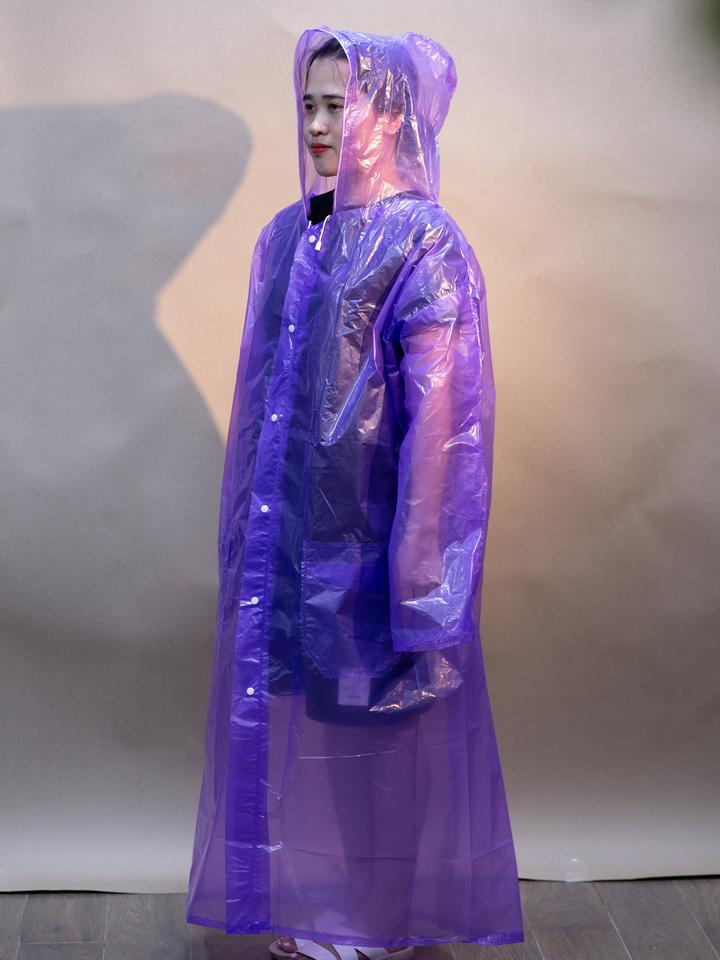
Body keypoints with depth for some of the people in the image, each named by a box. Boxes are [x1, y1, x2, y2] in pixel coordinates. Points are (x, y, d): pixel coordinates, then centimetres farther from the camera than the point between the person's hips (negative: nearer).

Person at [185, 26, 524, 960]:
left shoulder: (427, 248, -12)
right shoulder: (286, 237, 7)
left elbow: (445, 419, -16)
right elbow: (259, 392, 12)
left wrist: (425, 587, -18)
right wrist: (248, 531, 13)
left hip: (369, 543, -6)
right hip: (289, 536, 6)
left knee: (377, 729, 8)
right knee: (294, 717, 15)